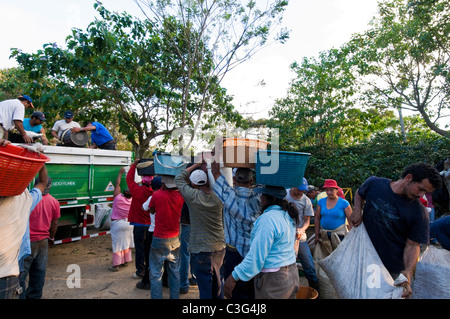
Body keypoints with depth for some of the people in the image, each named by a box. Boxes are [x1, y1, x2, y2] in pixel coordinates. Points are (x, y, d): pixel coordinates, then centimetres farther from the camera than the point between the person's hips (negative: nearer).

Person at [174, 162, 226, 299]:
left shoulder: (193, 196, -16)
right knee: (218, 282, 20)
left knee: (205, 286, 8)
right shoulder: (217, 196, -7)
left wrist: (195, 165, 3)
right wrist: (205, 169, 13)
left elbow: (179, 178, -2)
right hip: (220, 247, 5)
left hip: (201, 249, -5)